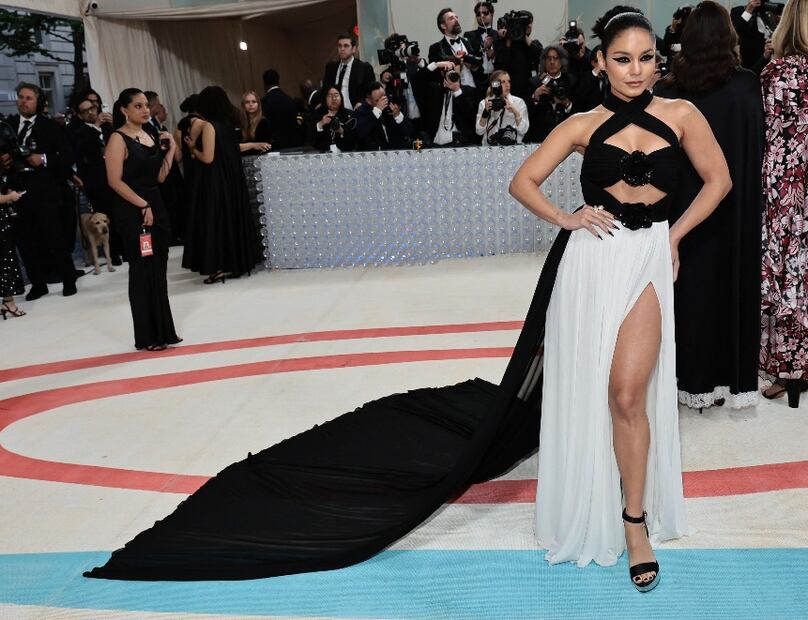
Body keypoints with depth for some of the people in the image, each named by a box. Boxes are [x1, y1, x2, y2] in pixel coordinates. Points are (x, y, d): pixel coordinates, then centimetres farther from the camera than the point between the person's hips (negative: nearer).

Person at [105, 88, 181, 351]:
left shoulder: (151, 135, 13)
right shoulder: (119, 139, -8)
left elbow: (159, 177, 12)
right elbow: (115, 181, -15)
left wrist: (171, 149, 5)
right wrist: (143, 205, -16)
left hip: (156, 206, 7)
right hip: (133, 213, -7)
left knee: (159, 270, 9)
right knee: (143, 272, -1)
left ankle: (163, 330, 18)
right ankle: (147, 336, 8)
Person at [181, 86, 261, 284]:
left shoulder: (208, 125, -15)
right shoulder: (228, 123, 7)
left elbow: (208, 158, -18)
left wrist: (193, 148, -3)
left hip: (214, 181, -8)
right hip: (231, 178, 8)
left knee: (215, 220, -2)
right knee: (231, 217, 14)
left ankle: (221, 266, -1)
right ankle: (236, 261, 21)